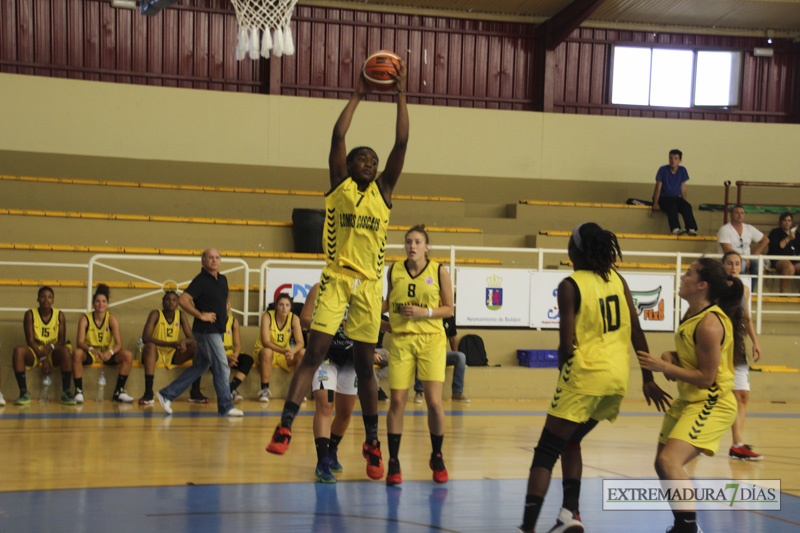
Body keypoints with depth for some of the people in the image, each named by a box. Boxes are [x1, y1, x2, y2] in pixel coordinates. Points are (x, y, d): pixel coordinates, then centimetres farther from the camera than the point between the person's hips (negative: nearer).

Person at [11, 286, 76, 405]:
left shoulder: (59, 315, 3)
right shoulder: (30, 314, 0)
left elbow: (62, 341, -1)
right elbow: (30, 340, -8)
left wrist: (51, 347, -25)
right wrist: (43, 359, -20)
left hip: (53, 353, 0)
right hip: (34, 352, 0)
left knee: (65, 350, -33)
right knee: (18, 351, -32)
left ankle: (66, 392, -31)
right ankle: (24, 393, -30)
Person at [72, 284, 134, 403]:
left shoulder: (111, 319, -6)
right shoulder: (85, 319, -7)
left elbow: (119, 344, -12)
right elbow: (80, 342, -18)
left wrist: (110, 352, -35)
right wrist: (91, 350, -39)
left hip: (108, 355, 1)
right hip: (89, 355, -1)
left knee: (128, 355, -24)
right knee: (77, 353, -34)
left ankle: (119, 391, -13)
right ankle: (79, 391, -26)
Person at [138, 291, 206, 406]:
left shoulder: (181, 315, 2)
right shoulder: (156, 314, -10)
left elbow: (192, 339, -2)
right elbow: (145, 338, -22)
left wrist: (184, 342, -29)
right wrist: (171, 344, -32)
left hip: (173, 355, 4)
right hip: (156, 353, -4)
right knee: (150, 346, -37)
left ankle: (195, 392, -17)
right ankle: (148, 393, -41)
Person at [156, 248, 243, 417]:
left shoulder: (222, 279, 13)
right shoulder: (201, 280, -12)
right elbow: (183, 300, -20)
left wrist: (225, 313, 15)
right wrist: (201, 315, -17)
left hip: (217, 331, 9)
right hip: (207, 331, -9)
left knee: (199, 367, 13)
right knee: (222, 368, -5)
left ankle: (167, 394, 18)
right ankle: (226, 407, 4)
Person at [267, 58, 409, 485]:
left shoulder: (383, 191, 8)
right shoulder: (339, 186, 5)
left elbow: (402, 143, 2)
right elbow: (338, 135, -3)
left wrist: (401, 94, 0)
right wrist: (358, 95, 2)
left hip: (369, 284, 2)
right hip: (336, 278, -2)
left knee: (364, 365, 7)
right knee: (314, 353, -11)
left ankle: (372, 443, 16)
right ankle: (284, 427, -13)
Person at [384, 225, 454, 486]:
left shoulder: (439, 272, 0)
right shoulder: (394, 271, 5)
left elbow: (448, 309, 3)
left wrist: (425, 312, -11)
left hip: (431, 340, -1)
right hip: (401, 340, 1)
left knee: (434, 402, -7)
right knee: (396, 401, -4)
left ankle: (437, 457, 16)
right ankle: (393, 462, 8)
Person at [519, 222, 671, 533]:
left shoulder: (570, 285, -9)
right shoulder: (617, 280, 9)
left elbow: (567, 345, -13)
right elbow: (637, 334, 8)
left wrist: (561, 365, 7)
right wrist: (648, 380, 12)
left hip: (585, 375, -7)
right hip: (617, 379, 7)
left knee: (545, 452, -2)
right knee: (570, 442, 25)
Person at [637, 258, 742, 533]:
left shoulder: (709, 325, -24)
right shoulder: (693, 313, 5)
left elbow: (706, 378, -22)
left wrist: (663, 367, -19)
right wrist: (671, 357, -1)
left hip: (711, 404, -10)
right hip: (688, 400, 10)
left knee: (670, 461, -25)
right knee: (663, 465, 17)